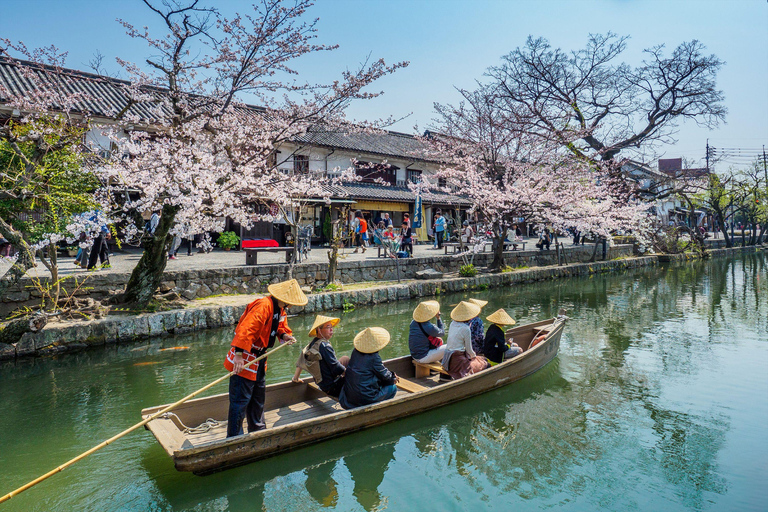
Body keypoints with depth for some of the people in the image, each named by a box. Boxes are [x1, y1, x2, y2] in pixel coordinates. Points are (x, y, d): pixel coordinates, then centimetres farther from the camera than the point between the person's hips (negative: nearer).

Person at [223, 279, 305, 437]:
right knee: (241, 400, -4)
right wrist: (239, 354, -40)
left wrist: (285, 335, -4)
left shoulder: (280, 309, 6)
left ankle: (258, 430, 38)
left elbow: (281, 326, 20)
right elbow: (246, 329, -34)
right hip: (244, 360, -10)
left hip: (259, 358, 10)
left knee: (258, 397, 22)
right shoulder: (263, 306, -25)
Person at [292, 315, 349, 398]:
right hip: (332, 387, -10)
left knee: (345, 359, 21)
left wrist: (296, 378, 27)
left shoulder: (312, 344, 4)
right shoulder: (324, 346, -23)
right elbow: (336, 368, -24)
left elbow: (300, 362, 15)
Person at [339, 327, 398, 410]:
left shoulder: (355, 352, 2)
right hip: (365, 398, -7)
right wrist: (393, 378, 18)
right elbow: (384, 375, -5)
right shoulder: (374, 357, -20)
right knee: (393, 388, 9)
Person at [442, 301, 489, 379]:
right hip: (457, 360, -8)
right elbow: (469, 349, -8)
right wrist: (474, 356, 12)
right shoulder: (465, 329, -15)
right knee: (485, 364, 0)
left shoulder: (453, 323, 6)